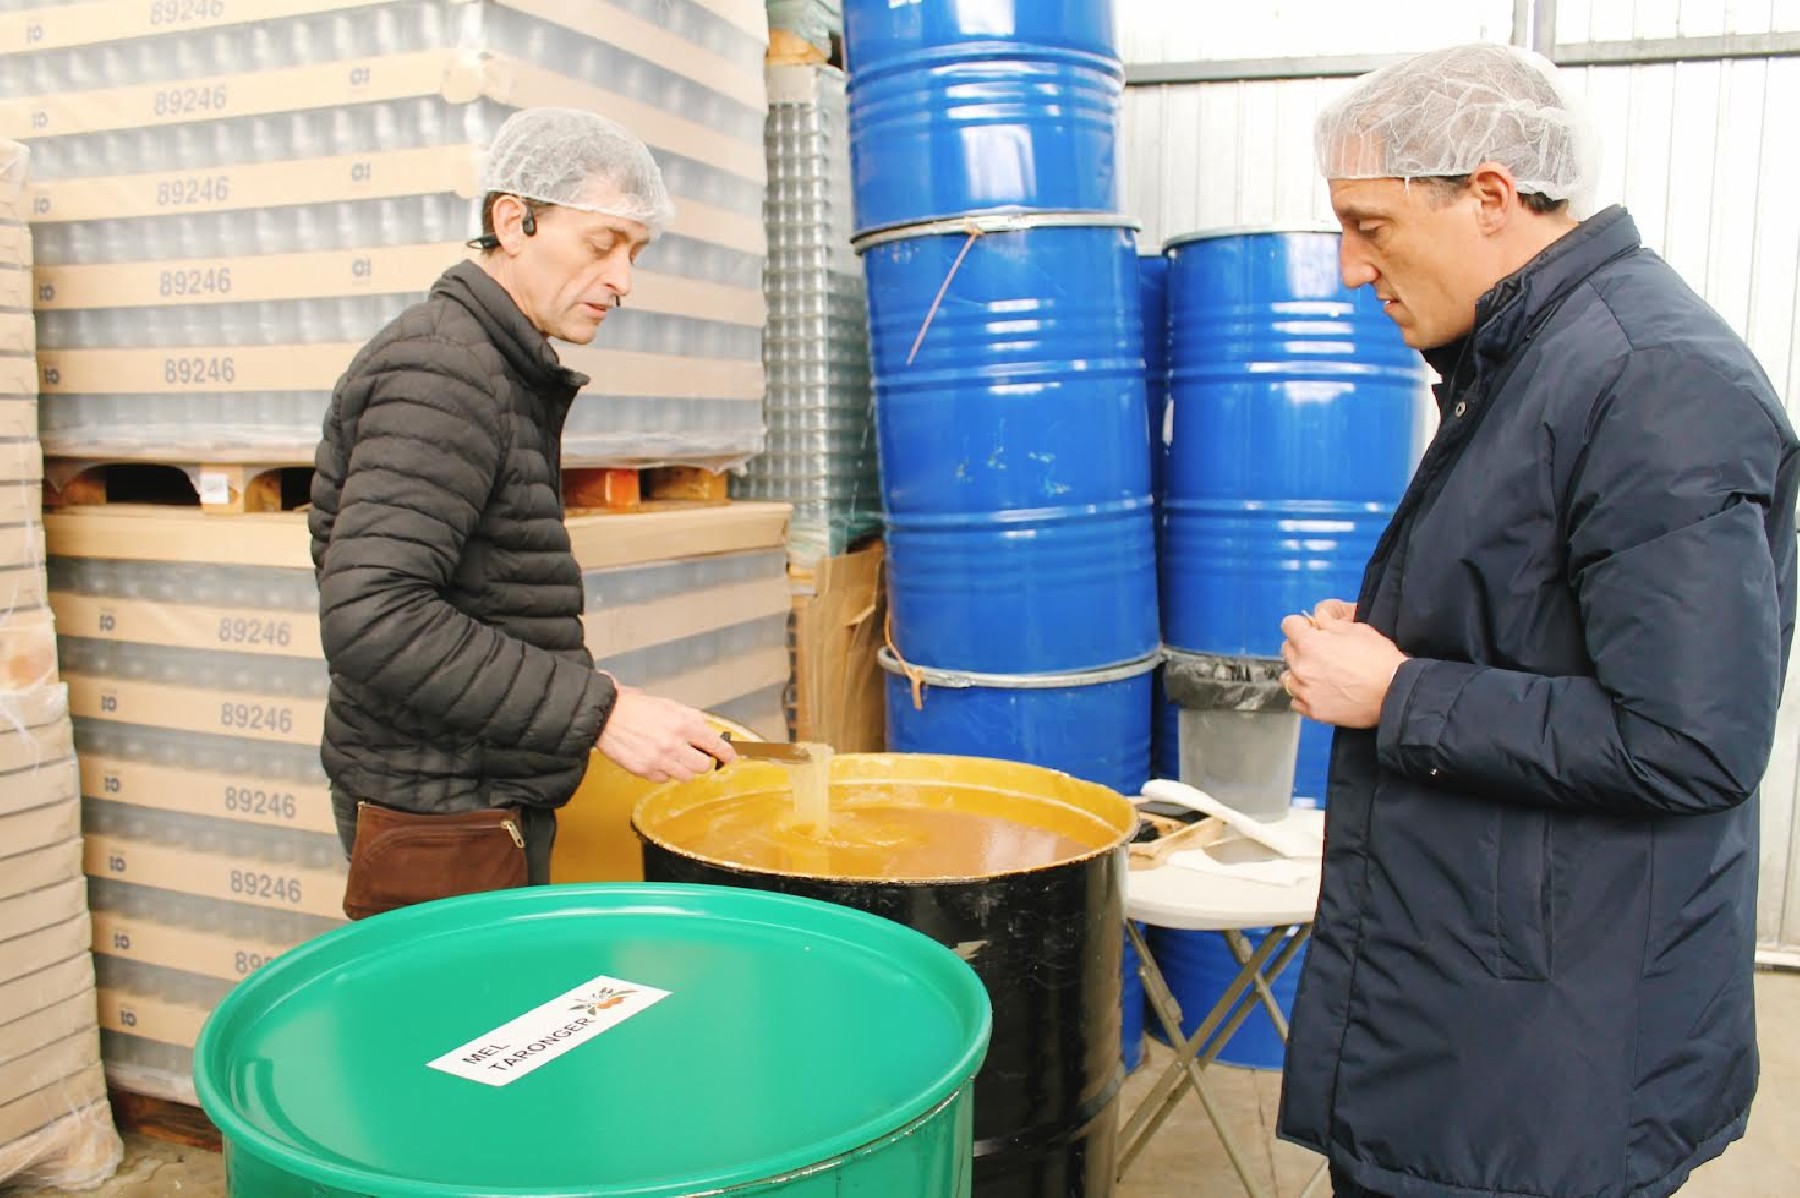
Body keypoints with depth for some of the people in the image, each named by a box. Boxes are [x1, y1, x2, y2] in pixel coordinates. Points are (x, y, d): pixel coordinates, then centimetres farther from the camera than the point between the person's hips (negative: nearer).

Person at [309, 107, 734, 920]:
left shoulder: (502, 371, 15)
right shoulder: (440, 371, -17)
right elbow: (371, 618, -27)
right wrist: (599, 712, -26)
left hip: (493, 802, 10)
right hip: (438, 819, -10)